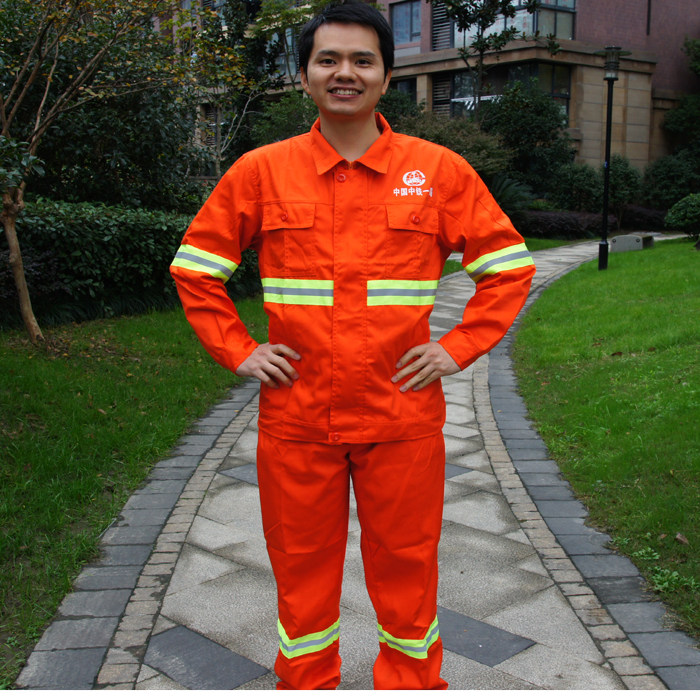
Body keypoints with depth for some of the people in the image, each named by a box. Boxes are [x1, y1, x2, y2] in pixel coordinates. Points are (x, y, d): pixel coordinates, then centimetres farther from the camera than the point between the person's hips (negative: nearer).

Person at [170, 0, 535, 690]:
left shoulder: (439, 170, 0)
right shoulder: (259, 172, 2)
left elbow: (510, 264, 7)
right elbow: (194, 267, 10)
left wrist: (457, 348, -2)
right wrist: (237, 351, 1)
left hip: (402, 419, 0)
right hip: (296, 419, 1)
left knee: (405, 569, 12)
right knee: (302, 570, 13)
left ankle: (412, 682, 33)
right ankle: (305, 685, 34)